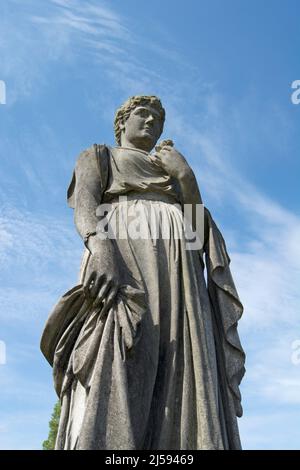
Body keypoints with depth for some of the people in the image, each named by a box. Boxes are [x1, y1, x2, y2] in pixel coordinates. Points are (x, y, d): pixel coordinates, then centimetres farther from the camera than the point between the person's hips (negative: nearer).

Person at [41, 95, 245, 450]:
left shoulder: (173, 176, 37)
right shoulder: (98, 156, 25)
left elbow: (198, 229, 19)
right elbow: (85, 204, 1)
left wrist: (185, 174, 10)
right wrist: (100, 247, -21)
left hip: (178, 269, 4)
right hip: (121, 256, -4)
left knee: (181, 386, -16)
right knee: (114, 393, -24)